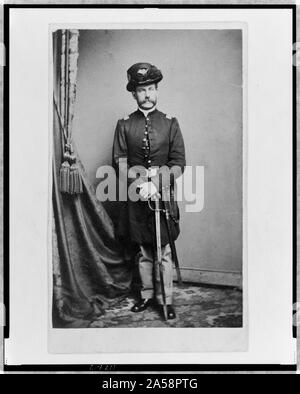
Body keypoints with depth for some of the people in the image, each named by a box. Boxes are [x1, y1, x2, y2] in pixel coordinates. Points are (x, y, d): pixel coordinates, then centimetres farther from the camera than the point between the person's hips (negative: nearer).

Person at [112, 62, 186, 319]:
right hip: (137, 197, 1)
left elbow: (179, 163, -1)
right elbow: (119, 162, 0)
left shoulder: (170, 123, 4)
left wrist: (157, 185, -15)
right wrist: (139, 183, -15)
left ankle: (166, 299, 13)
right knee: (144, 250, 10)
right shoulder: (124, 125, 5)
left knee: (164, 251, 3)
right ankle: (147, 295, 24)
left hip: (164, 194, -1)